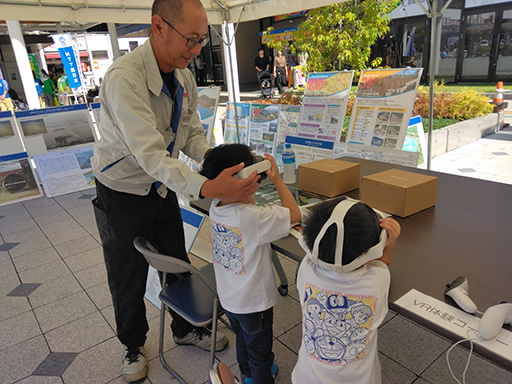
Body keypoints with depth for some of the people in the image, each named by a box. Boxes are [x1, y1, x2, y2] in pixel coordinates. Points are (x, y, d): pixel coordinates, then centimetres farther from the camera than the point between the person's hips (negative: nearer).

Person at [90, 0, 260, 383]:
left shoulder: (184, 76, -5)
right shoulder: (124, 78, -31)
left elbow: (192, 132, -1)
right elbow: (150, 154, -39)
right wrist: (206, 187, -51)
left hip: (161, 187, 6)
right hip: (123, 195, -6)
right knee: (128, 280, 12)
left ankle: (186, 329, 43)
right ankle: (134, 346, 40)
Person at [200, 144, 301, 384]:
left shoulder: (216, 206, -13)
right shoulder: (253, 217, -36)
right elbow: (294, 214, -25)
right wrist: (277, 179, -19)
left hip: (228, 296, 8)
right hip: (253, 301, -7)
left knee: (243, 339, 33)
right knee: (260, 352, 20)